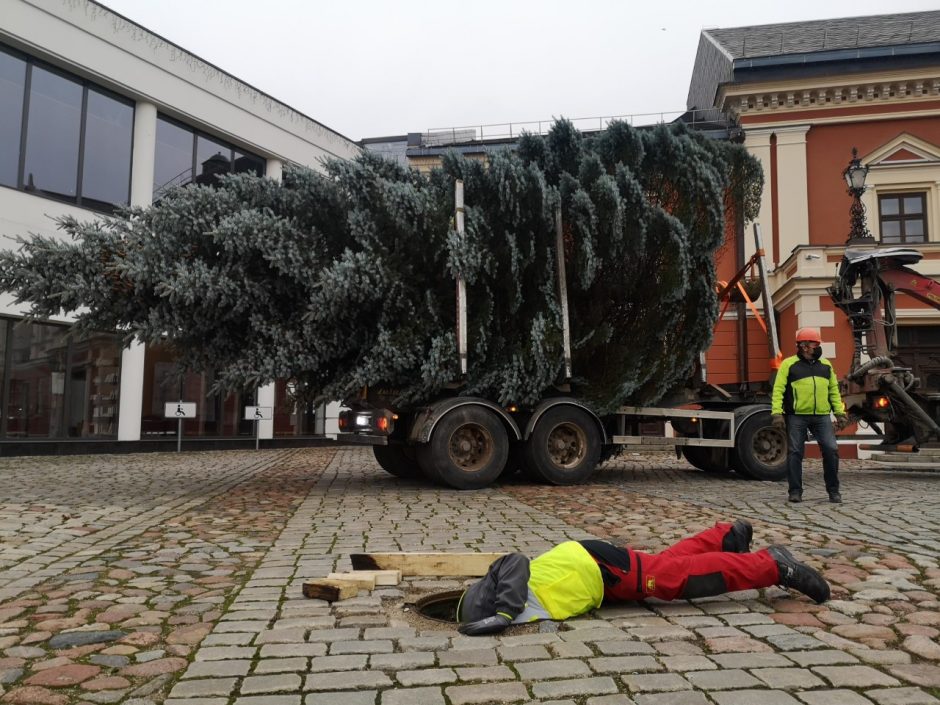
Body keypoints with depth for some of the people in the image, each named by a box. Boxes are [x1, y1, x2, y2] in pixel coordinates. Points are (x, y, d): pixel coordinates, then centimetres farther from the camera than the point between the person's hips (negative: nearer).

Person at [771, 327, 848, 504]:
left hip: (822, 416, 3)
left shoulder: (826, 365, 16)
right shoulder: (789, 364, 2)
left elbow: (834, 391, 20)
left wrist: (840, 413, 12)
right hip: (796, 417, -3)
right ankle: (795, 491, 10)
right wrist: (777, 413, -14)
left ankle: (833, 490, 10)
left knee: (831, 450, -4)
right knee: (795, 453, 1)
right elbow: (778, 389, -4)